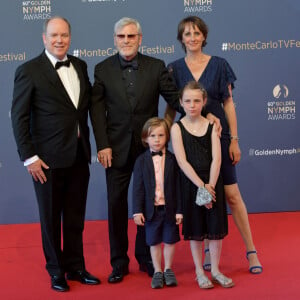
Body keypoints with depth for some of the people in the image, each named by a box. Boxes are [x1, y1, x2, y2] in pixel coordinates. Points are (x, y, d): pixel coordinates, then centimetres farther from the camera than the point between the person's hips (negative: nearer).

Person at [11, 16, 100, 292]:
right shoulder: (29, 71, -8)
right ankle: (56, 270, 26)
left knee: (75, 217, 15)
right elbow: (19, 117, -8)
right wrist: (29, 157, -12)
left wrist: (87, 142, 6)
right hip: (48, 159, -4)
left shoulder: (80, 66, 8)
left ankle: (75, 266, 30)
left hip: (79, 156, 5)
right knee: (51, 218, 10)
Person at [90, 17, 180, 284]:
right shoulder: (103, 69, 0)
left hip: (148, 146, 0)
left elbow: (174, 97, -3)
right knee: (116, 205, 7)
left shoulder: (156, 67, 0)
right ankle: (119, 262, 21)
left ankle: (146, 258, 27)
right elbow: (97, 110, -2)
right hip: (117, 149, 0)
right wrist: (103, 145, -9)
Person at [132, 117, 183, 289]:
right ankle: (157, 271, 23)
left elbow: (177, 186, -3)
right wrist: (137, 211, -8)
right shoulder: (142, 161, -2)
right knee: (154, 242, 10)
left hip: (169, 208, 0)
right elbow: (138, 187, -2)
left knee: (170, 241, 10)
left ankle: (168, 270, 27)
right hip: (151, 209, 0)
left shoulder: (172, 159, -3)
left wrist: (179, 210, -6)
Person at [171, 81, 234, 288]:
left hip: (212, 182, 2)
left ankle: (215, 270, 19)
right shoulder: (177, 128, -3)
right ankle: (199, 271, 19)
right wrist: (201, 186, -16)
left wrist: (210, 186, -16)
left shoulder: (211, 126, 3)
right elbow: (182, 162, -11)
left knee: (216, 226, 5)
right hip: (191, 183, -1)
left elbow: (216, 159, -5)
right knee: (195, 228, 6)